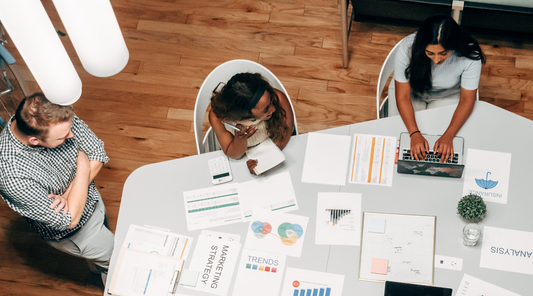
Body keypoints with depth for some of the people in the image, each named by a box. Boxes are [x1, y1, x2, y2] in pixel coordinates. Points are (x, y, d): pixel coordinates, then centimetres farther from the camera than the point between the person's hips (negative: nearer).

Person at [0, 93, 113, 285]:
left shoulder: (57, 118, -27)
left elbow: (98, 153, -15)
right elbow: (69, 221, -34)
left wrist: (68, 195, -27)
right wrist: (83, 167, -28)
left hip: (91, 198, 6)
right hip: (70, 232, -5)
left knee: (103, 238, 33)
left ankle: (96, 266, 66)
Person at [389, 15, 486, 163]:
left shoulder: (470, 56, -33)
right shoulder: (407, 48, -34)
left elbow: (467, 99, -21)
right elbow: (402, 96, -27)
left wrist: (448, 135, -35)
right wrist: (414, 134, -39)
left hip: (448, 95, 0)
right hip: (411, 90, 1)